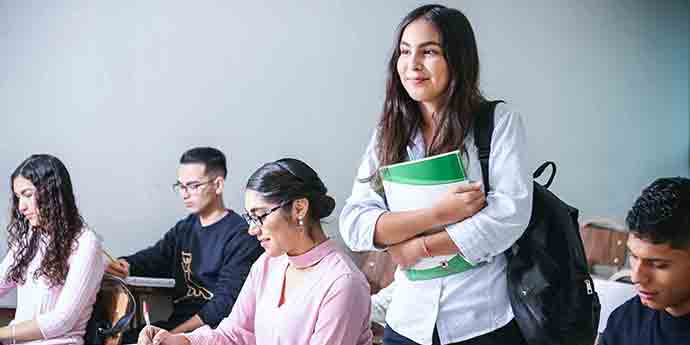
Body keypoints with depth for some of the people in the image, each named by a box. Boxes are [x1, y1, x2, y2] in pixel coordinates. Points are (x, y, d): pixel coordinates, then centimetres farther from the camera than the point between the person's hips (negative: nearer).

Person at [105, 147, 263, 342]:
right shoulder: (183, 229, 17)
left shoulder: (242, 236, -9)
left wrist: (176, 333, -20)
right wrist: (123, 266, -16)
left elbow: (225, 303, -16)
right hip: (176, 322, 7)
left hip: (212, 330, -7)